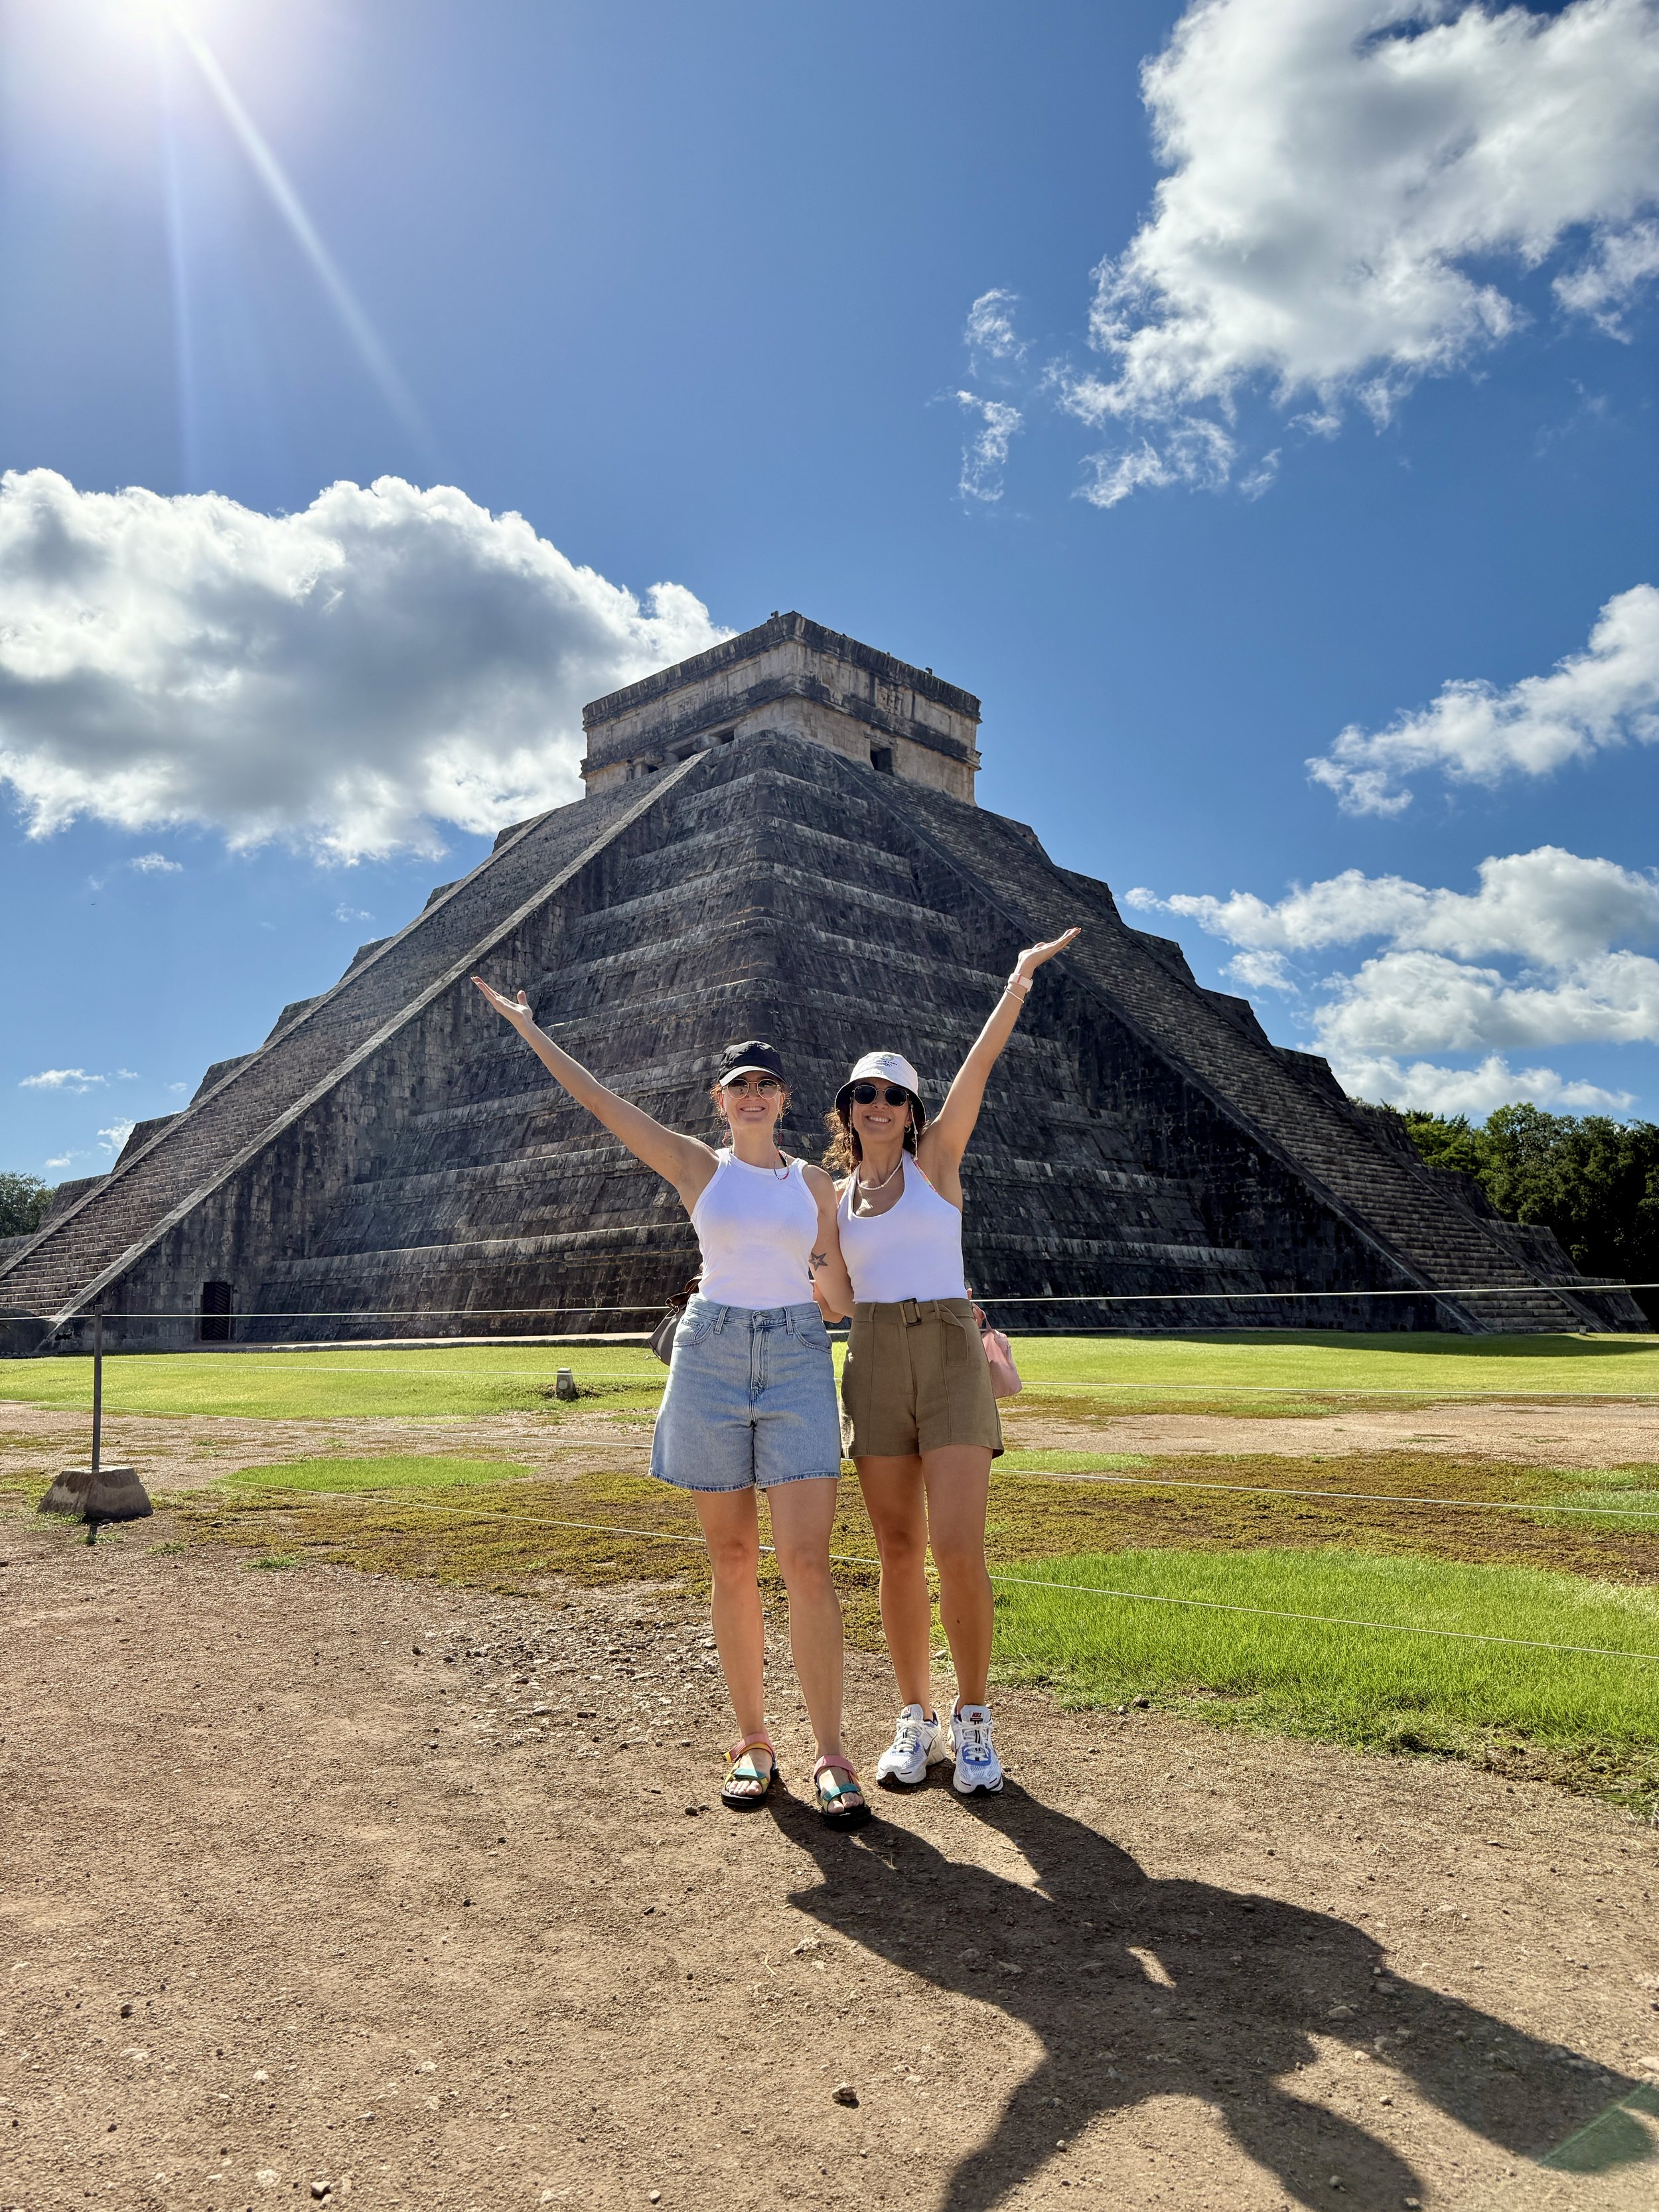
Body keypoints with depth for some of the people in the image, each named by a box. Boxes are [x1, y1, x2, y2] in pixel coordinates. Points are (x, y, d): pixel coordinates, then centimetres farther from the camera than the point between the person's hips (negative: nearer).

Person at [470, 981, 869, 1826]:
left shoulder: (814, 1182, 11)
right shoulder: (696, 1166, 6)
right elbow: (597, 1098, 5)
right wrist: (526, 1025, 7)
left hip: (798, 1365, 0)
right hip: (710, 1362, 0)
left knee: (807, 1564, -8)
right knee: (733, 1564, 5)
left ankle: (830, 1756, 1)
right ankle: (751, 1741, 19)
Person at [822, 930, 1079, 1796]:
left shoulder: (936, 1156, 4)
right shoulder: (834, 1196, 14)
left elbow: (979, 1062, -5)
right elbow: (815, 1288, 22)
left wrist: (1019, 977, -13)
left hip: (950, 1360, -3)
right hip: (874, 1367, 3)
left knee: (957, 1550, -11)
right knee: (898, 1553, 5)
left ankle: (972, 1723, 8)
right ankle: (915, 1721, 20)